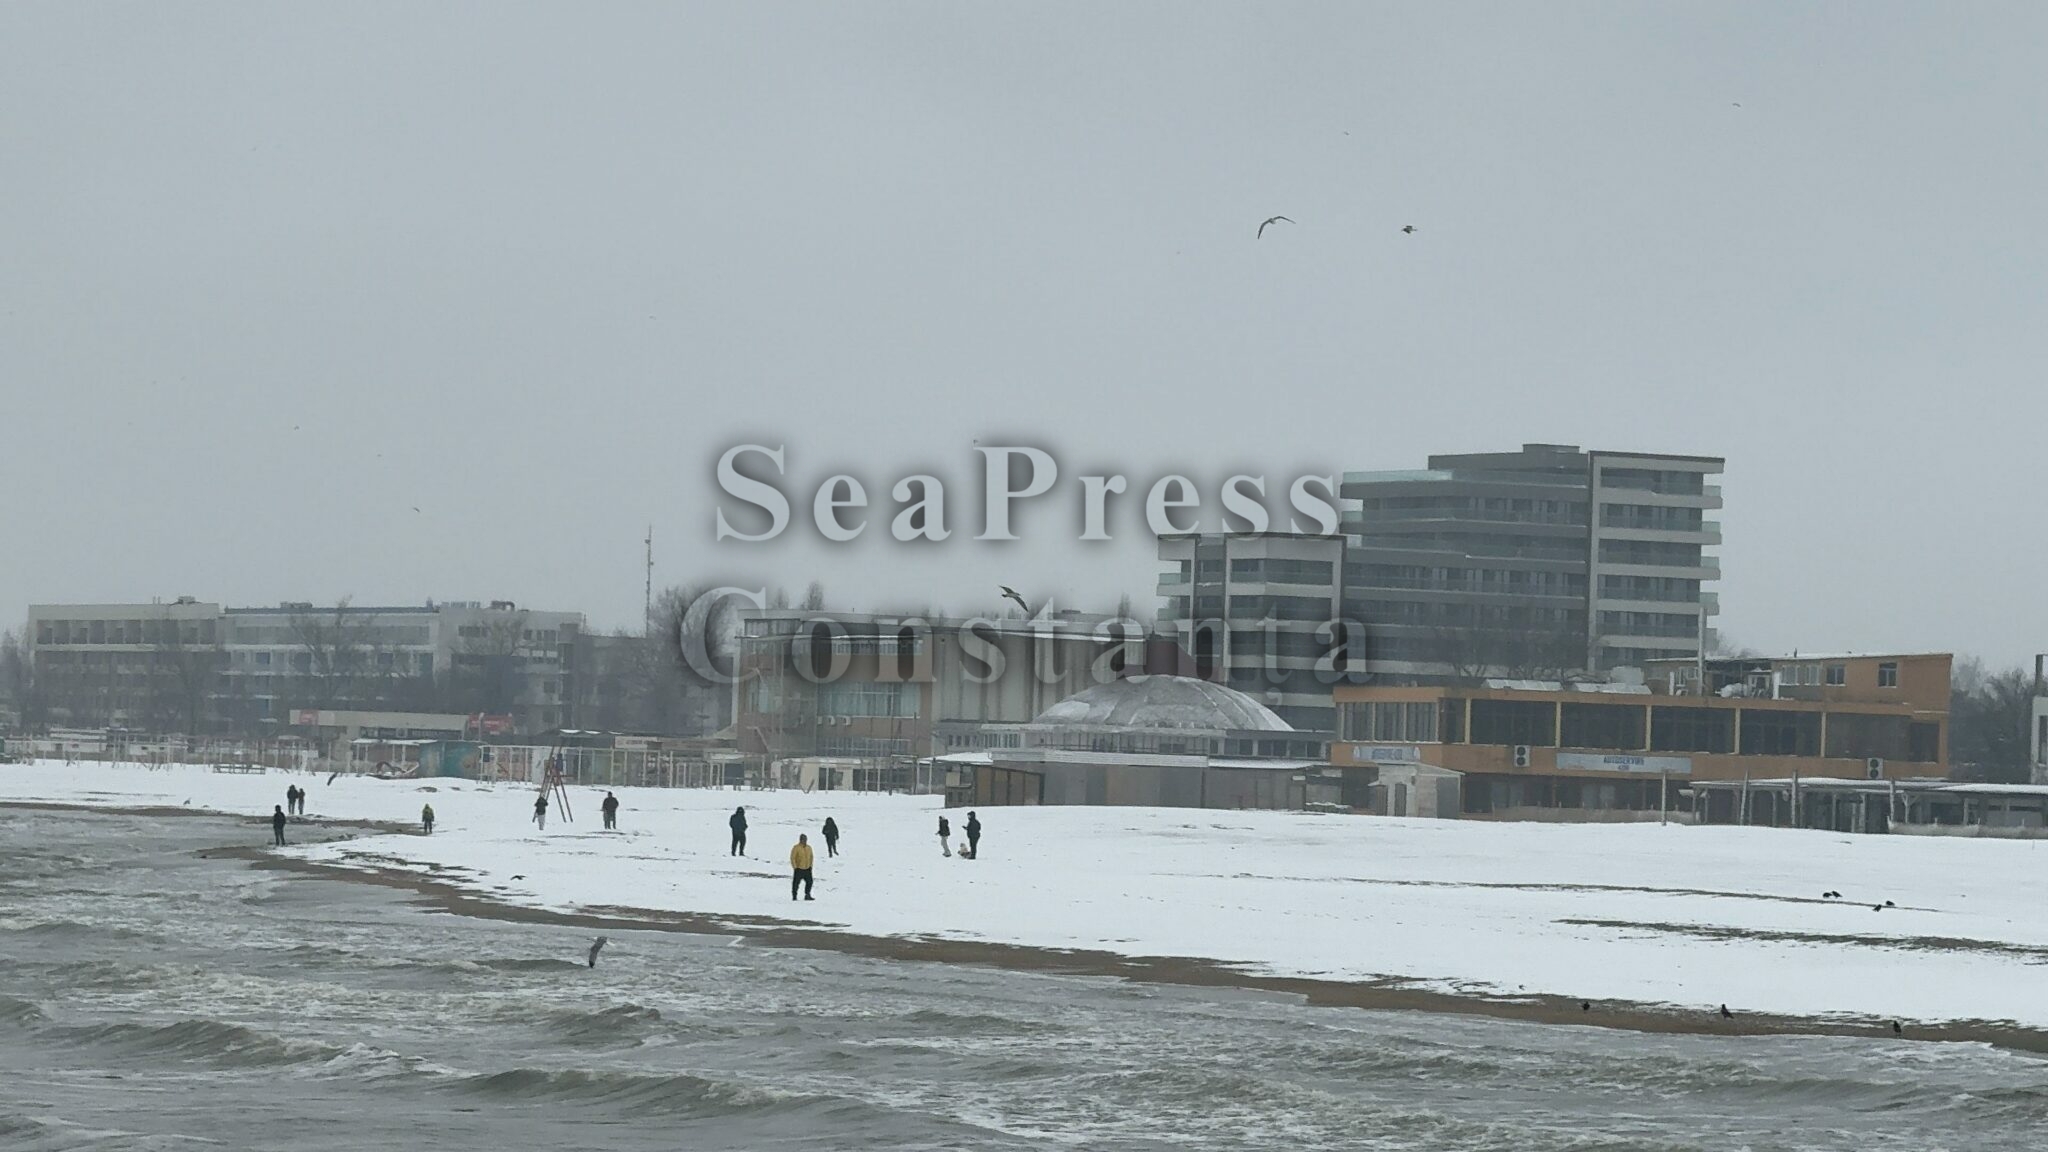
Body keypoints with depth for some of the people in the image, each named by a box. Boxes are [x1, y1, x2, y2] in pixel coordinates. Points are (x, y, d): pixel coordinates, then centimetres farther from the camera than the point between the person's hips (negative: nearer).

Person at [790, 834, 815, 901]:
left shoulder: (809, 848, 9)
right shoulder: (796, 848, -10)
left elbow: (811, 857, 19)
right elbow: (792, 858, -9)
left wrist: (810, 866, 11)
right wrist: (795, 867, -13)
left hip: (807, 869, 5)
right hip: (799, 869, -5)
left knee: (809, 882, 4)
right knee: (796, 883, -1)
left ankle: (807, 895, 15)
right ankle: (794, 896, 7)